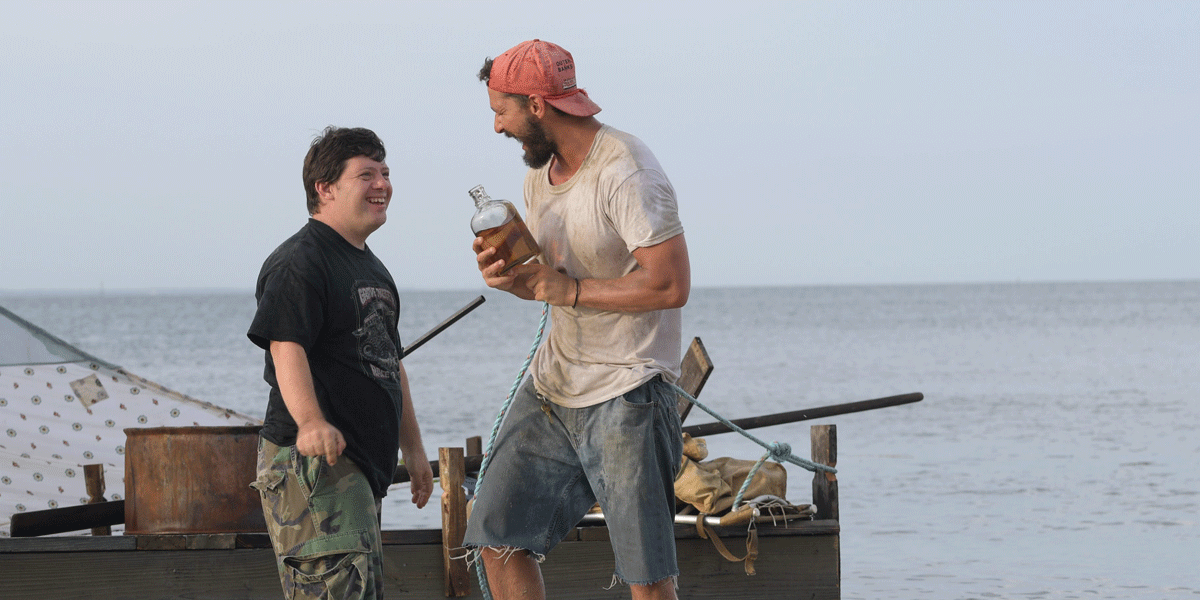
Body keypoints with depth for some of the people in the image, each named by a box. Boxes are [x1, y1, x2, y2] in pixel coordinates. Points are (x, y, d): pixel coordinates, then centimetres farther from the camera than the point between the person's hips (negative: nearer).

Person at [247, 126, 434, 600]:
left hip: (364, 463, 10)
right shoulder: (298, 263, -10)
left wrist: (413, 448, 29)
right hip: (314, 458, -10)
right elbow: (287, 348, -24)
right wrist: (311, 422, -41)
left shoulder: (372, 269, 22)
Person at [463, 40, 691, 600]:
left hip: (625, 389, -8)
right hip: (551, 384, 8)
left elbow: (670, 285, -23)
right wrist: (507, 276, -3)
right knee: (497, 539, 4)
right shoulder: (539, 174, 11)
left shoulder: (626, 172, -17)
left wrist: (568, 290, -18)